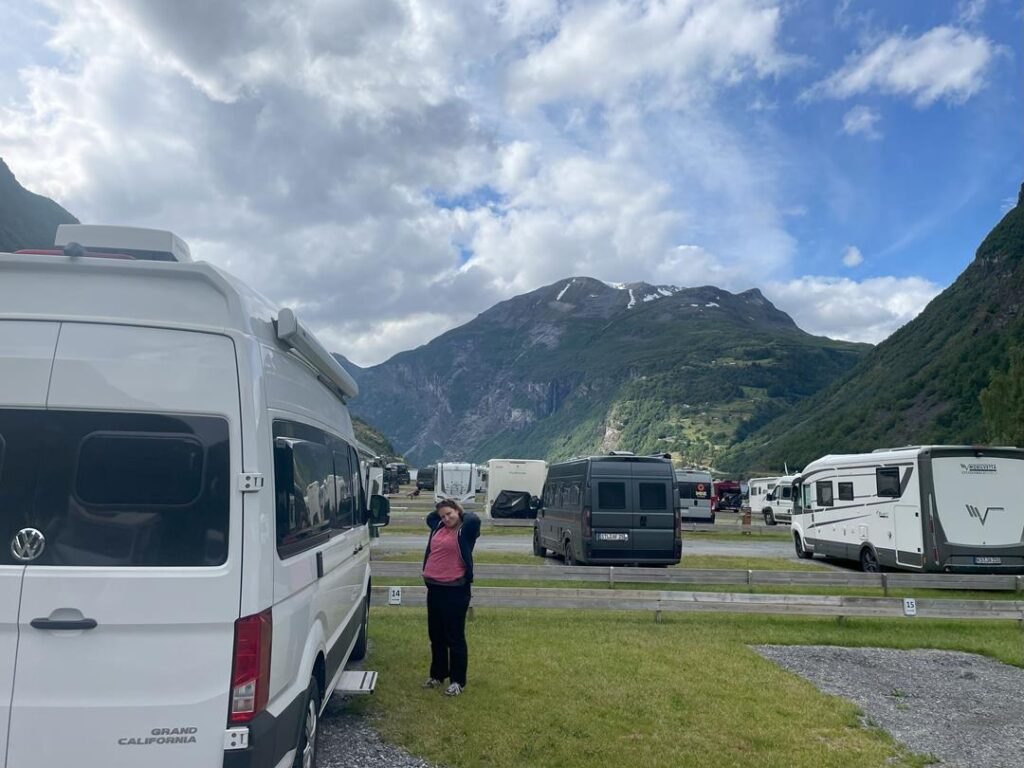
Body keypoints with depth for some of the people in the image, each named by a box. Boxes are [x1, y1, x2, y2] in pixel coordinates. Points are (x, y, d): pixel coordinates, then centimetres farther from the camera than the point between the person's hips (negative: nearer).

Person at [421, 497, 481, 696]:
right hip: (434, 588, 7)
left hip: (455, 590, -7)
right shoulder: (438, 527, 11)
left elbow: (474, 520, -28)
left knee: (455, 637, 2)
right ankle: (437, 675, 33)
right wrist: (440, 510, 15)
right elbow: (430, 517, 31)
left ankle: (458, 681, 14)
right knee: (436, 635, 18)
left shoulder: (465, 531, -8)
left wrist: (462, 511, -9)